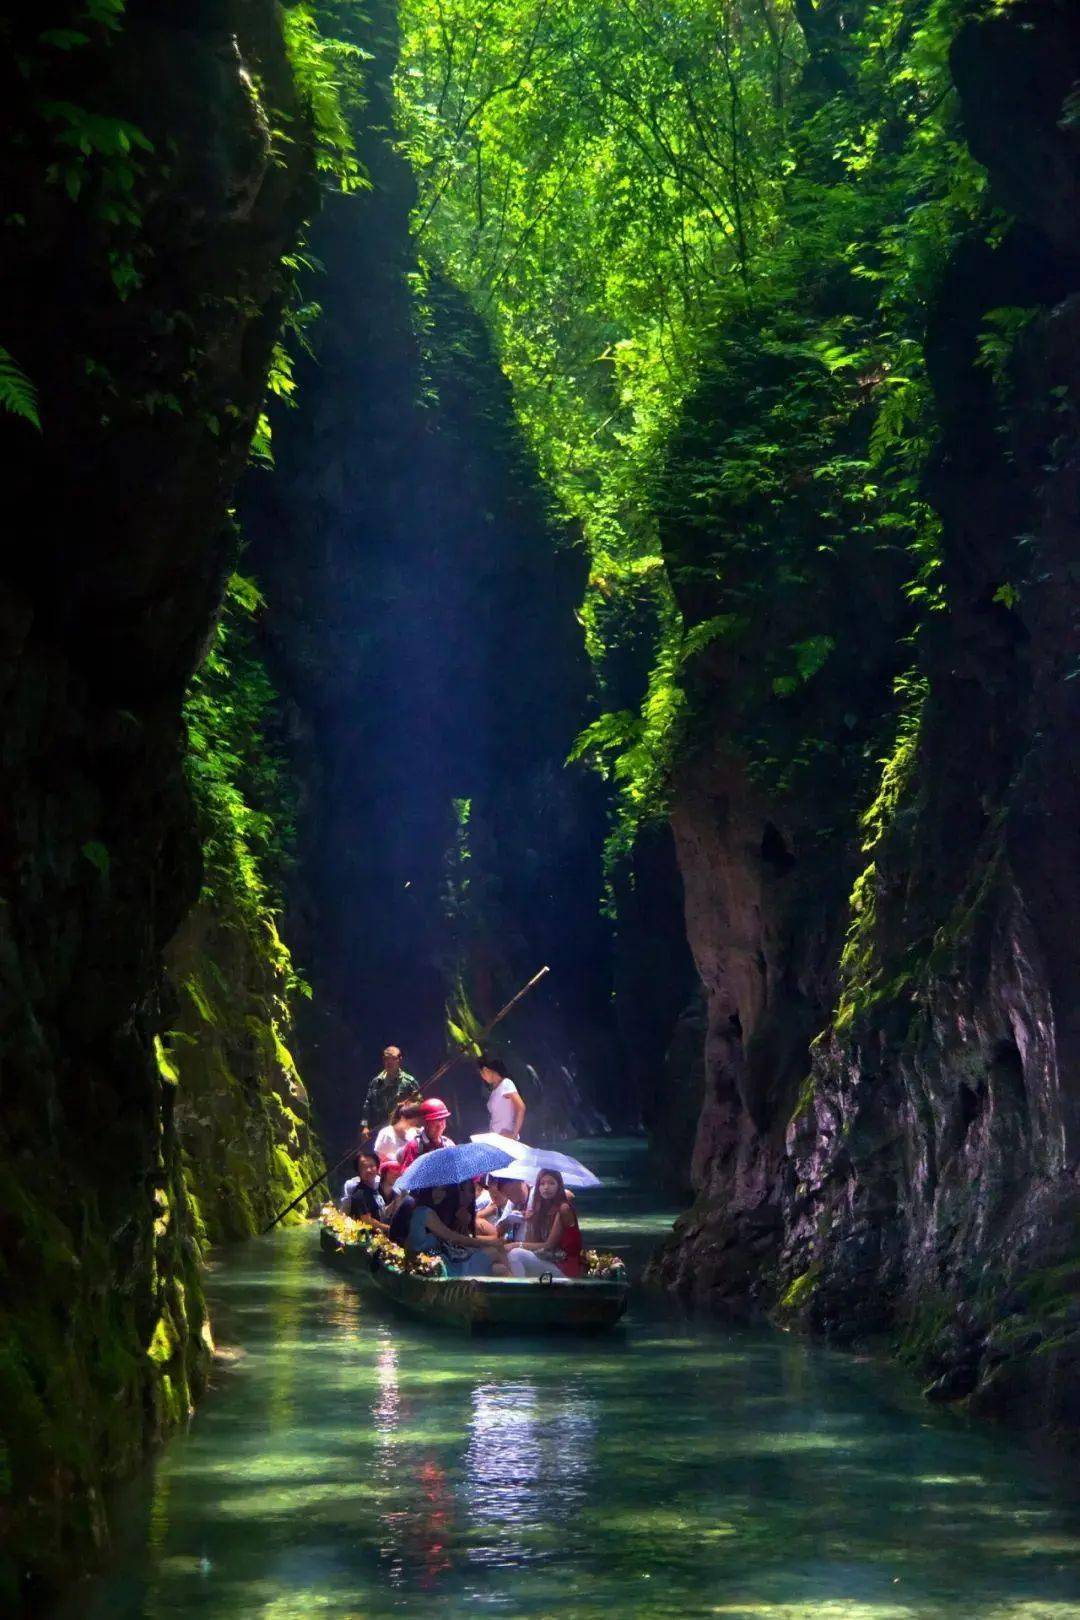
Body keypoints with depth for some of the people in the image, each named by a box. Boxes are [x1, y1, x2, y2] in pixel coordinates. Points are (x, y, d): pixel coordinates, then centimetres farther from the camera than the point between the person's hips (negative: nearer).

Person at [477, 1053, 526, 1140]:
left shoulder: (506, 1084, -6)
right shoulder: (494, 1089, 17)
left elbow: (521, 1108, -15)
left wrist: (514, 1134, -17)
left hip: (506, 1137, -7)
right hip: (495, 1137, 7)